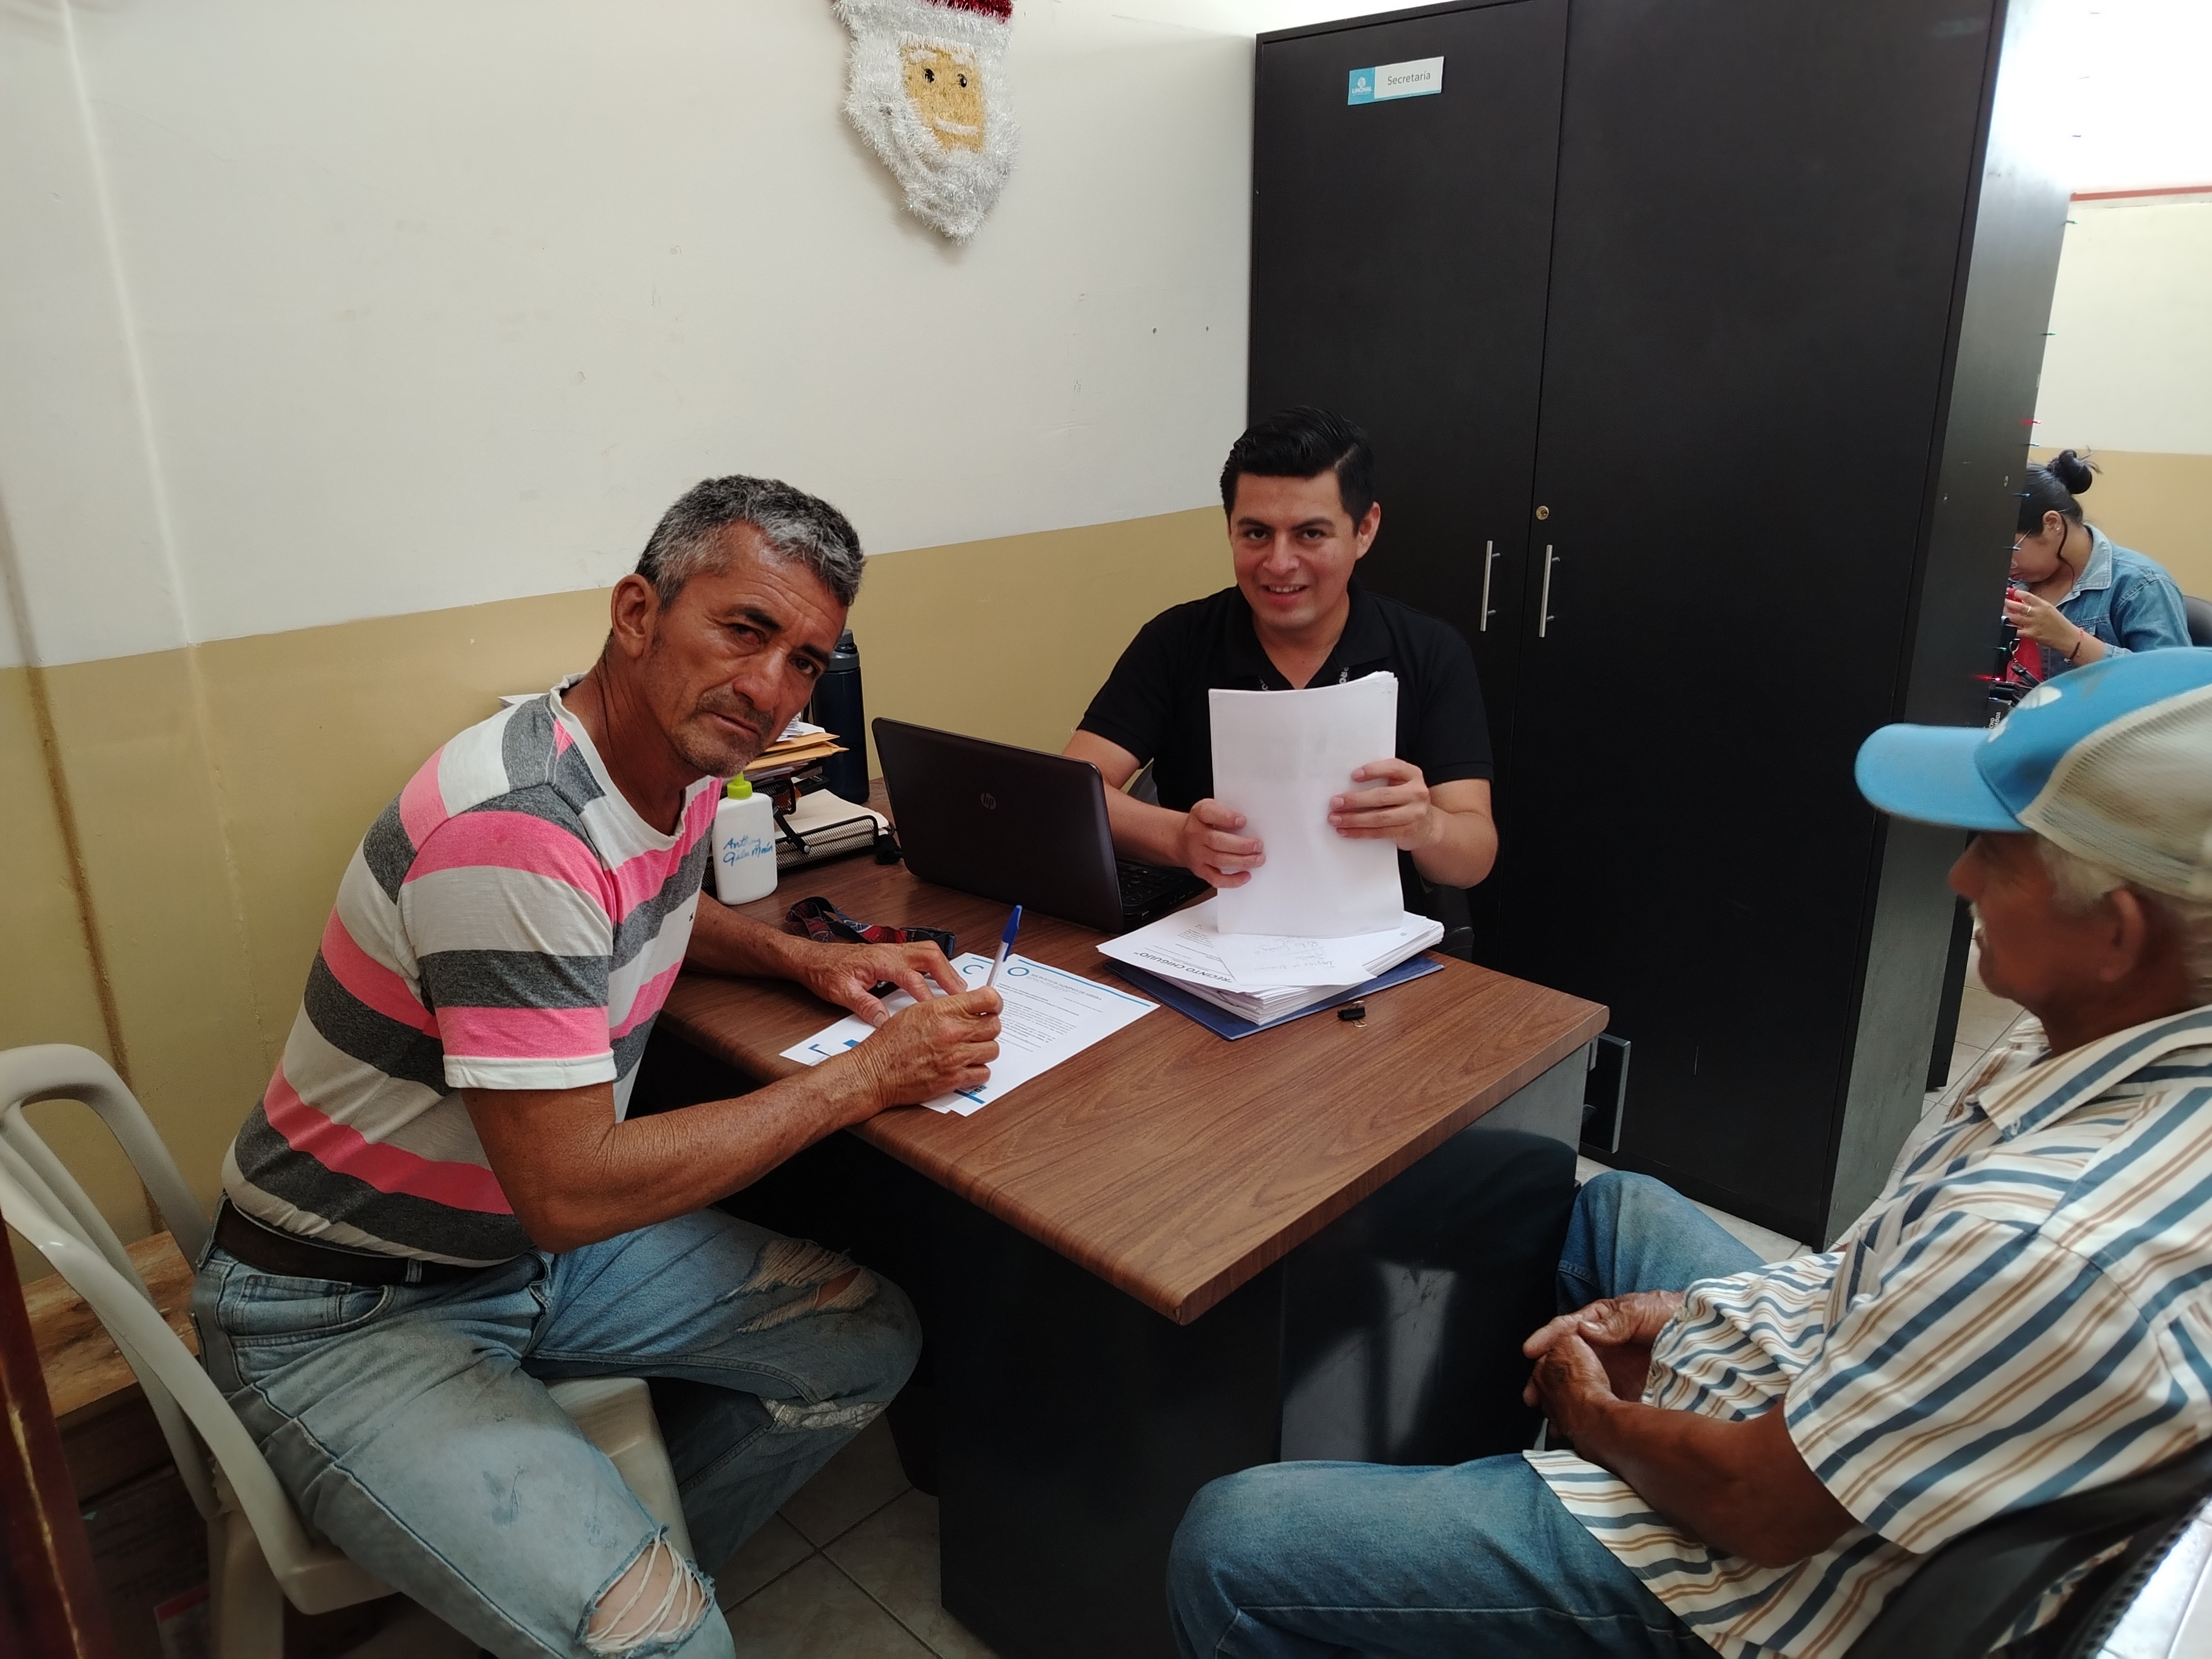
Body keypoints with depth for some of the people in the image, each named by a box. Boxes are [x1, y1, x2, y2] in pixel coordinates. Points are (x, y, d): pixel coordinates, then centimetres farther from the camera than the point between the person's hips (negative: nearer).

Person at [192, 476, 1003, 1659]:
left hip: (534, 1243, 9)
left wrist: (800, 959, 2)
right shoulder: (516, 827, -31)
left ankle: (625, 1555, 20)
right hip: (345, 1313, -8)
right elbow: (569, 1192, -30)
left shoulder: (681, 764, -3)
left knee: (865, 1340, 6)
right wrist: (864, 1079, -22)